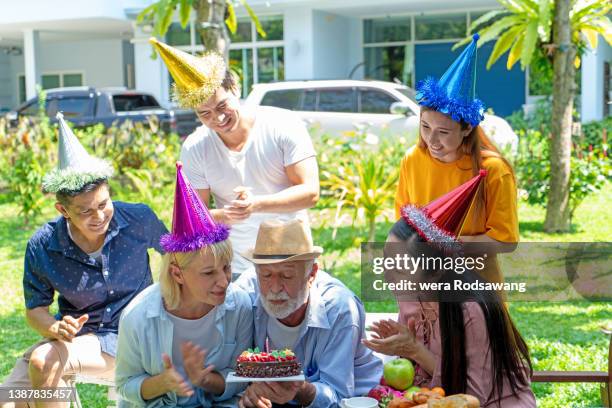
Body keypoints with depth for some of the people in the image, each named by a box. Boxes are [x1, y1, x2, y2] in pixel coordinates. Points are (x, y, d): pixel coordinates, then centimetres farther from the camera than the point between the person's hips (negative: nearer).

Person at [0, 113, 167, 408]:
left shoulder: (139, 220, -13)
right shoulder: (43, 246, -11)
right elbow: (35, 309, -1)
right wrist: (54, 328, -24)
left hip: (130, 338, -3)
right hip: (75, 335, 3)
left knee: (44, 362, -27)